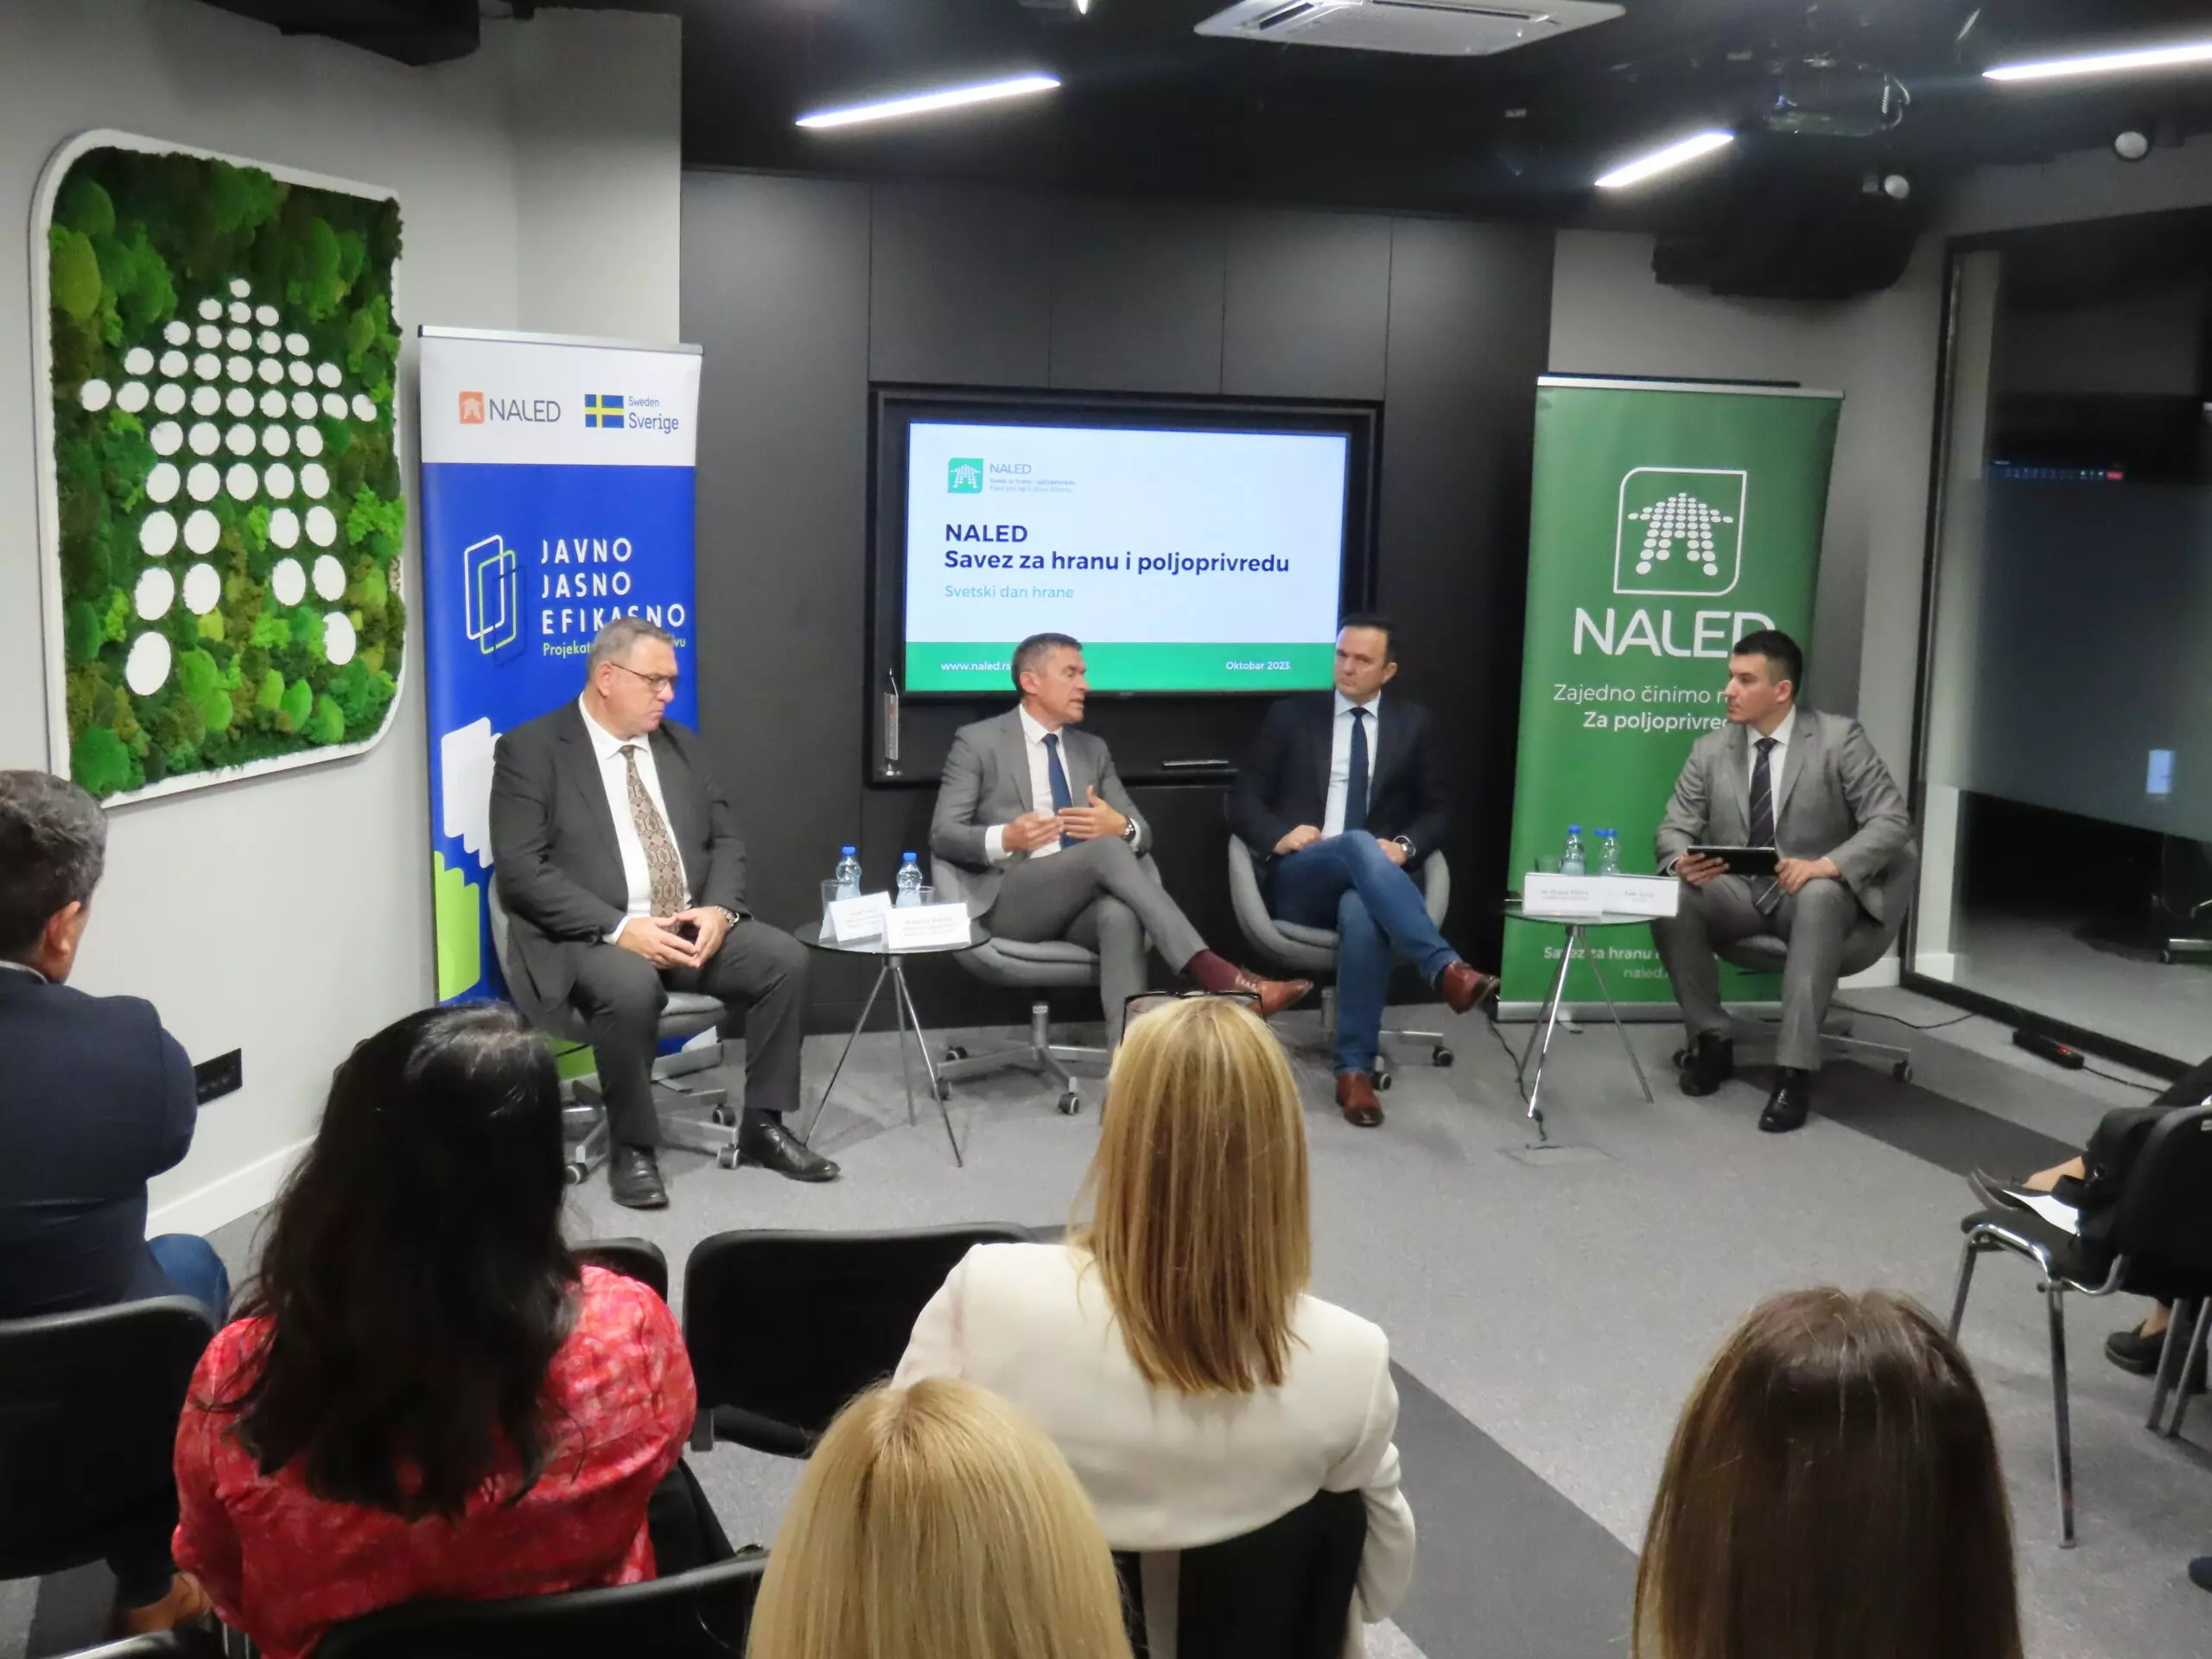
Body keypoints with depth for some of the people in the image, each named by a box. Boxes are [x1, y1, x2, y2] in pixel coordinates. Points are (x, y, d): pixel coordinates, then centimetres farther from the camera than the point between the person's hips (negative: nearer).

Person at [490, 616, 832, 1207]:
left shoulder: (679, 743, 13)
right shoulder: (530, 750, -5)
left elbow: (725, 837, 13)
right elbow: (520, 871, -14)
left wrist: (719, 909, -9)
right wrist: (619, 928, -23)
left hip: (691, 927, 6)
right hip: (589, 936, -6)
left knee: (785, 958, -17)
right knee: (631, 987, -37)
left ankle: (762, 1126, -2)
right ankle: (632, 1148, -15)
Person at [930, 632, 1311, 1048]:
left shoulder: (1093, 750, 20)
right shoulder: (978, 742, 5)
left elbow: (1142, 832, 17)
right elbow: (942, 835, -1)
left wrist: (1121, 827, -10)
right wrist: (1004, 838, -22)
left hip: (1085, 903, 4)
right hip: (1011, 901, -4)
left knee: (1121, 915, -35)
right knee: (1106, 849, -31)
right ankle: (1215, 974, -39)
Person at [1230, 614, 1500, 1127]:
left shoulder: (1413, 724, 15)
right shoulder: (1291, 716, 12)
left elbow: (1437, 810, 13)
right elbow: (1243, 800, 8)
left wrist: (1405, 846, -9)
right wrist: (1280, 836, -13)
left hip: (1373, 878, 1)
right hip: (1300, 881, -1)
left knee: (1362, 913, -39)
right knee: (1359, 843, -36)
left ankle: (1355, 1070, -34)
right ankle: (1445, 969, -48)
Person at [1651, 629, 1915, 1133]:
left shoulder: (1839, 738, -9)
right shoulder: (1711, 749, 2)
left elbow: (1893, 821, -13)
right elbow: (1675, 827, 3)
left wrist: (1826, 865, -31)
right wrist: (1683, 860, -23)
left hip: (1816, 891, -3)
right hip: (1738, 890, 3)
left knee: (1821, 896, -38)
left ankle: (1796, 1068, -38)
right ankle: (1711, 1039, -10)